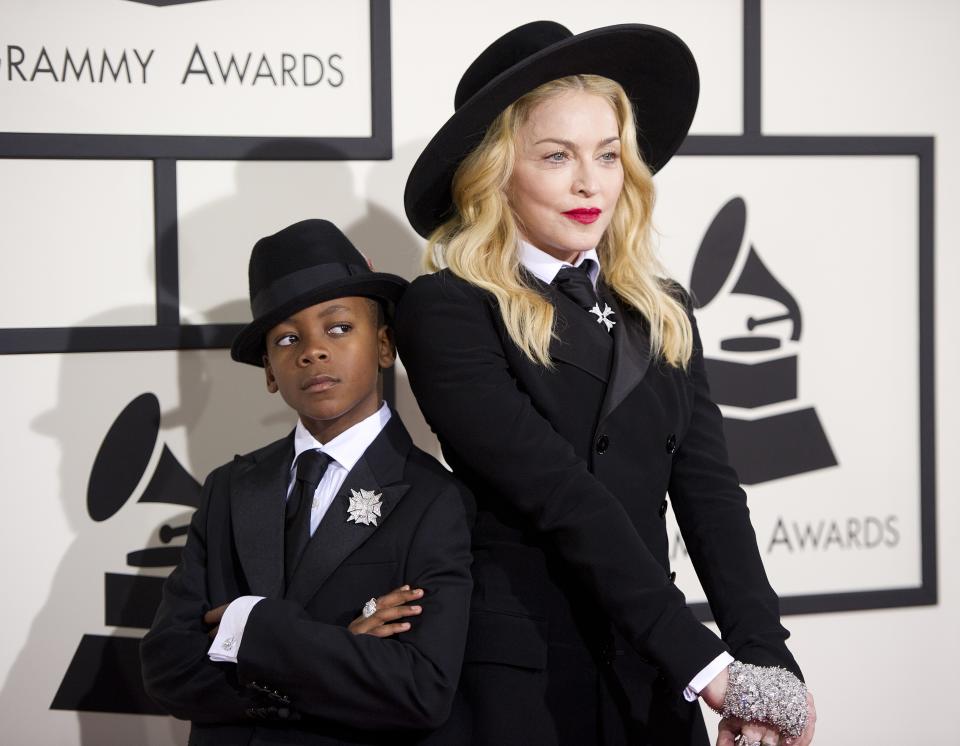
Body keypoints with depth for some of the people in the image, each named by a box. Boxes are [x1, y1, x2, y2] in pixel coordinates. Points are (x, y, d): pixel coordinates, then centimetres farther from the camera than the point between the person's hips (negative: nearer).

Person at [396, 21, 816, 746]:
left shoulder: (663, 314, 11)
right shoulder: (446, 310, -7)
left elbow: (709, 492, 1)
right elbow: (557, 494, -15)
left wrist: (766, 659, -14)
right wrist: (705, 663, -21)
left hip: (657, 684, 5)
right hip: (521, 681, -5)